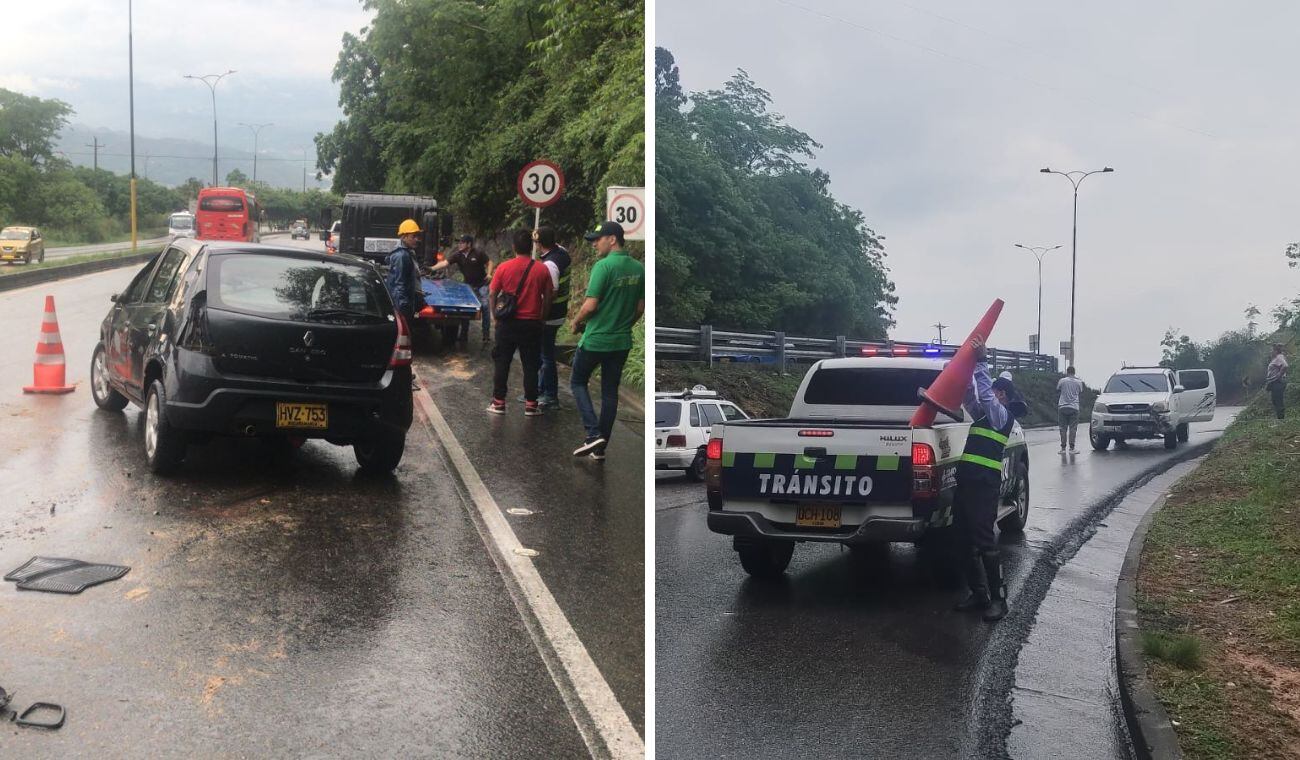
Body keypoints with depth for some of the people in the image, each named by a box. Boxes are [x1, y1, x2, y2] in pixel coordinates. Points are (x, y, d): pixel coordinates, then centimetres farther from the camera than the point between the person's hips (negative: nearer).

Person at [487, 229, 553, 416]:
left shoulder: (504, 267, -6)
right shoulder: (542, 270, -5)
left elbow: (492, 294, -1)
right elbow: (548, 297, 1)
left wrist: (496, 315, 12)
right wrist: (542, 317, 14)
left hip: (507, 324, 0)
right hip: (532, 324, 0)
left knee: (502, 363, 10)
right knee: (530, 365, 8)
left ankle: (498, 403, 14)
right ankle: (530, 405, 11)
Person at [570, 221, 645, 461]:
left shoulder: (604, 266, -18)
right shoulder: (638, 268, 3)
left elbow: (590, 305, -20)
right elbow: (640, 308, 9)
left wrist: (576, 322, -2)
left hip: (596, 339, -6)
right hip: (622, 341, 6)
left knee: (578, 382, 13)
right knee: (610, 392, 13)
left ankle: (594, 434, -1)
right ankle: (600, 448, 17)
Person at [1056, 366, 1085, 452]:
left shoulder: (1061, 381, 1)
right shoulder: (1079, 382, 3)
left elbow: (1057, 392, 9)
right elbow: (1081, 393, 15)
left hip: (1062, 407, 0)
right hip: (1074, 407, 0)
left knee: (1063, 428, 3)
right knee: (1072, 428, 2)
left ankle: (1063, 448, 1)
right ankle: (1071, 447, 0)